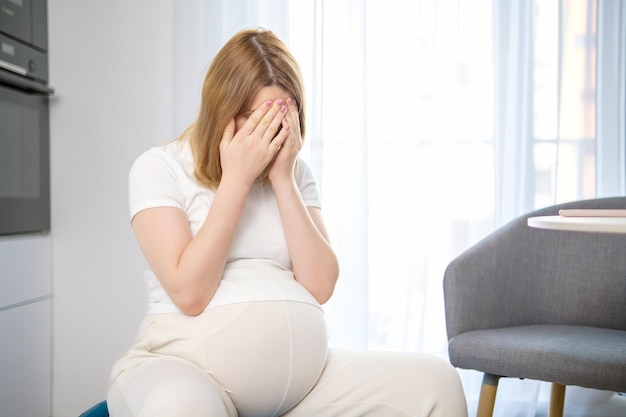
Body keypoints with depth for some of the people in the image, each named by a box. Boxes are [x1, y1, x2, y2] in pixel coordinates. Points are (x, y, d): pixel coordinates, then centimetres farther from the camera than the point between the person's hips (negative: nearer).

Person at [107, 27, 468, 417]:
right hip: (188, 365, -3)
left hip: (301, 368, 4)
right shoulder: (159, 166, -2)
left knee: (435, 381, -14)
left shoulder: (297, 173, 10)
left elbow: (320, 287, -1)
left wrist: (282, 178, -6)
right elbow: (188, 293, -13)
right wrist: (237, 177, -13)